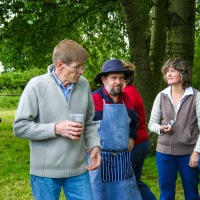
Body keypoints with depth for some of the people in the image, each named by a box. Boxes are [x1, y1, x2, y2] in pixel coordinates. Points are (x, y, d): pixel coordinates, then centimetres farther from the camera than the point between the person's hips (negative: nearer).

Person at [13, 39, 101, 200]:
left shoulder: (84, 85, 2)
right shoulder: (37, 85, -12)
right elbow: (20, 127, -10)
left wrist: (94, 146, -5)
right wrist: (56, 129, -19)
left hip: (78, 169, 4)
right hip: (45, 171, -3)